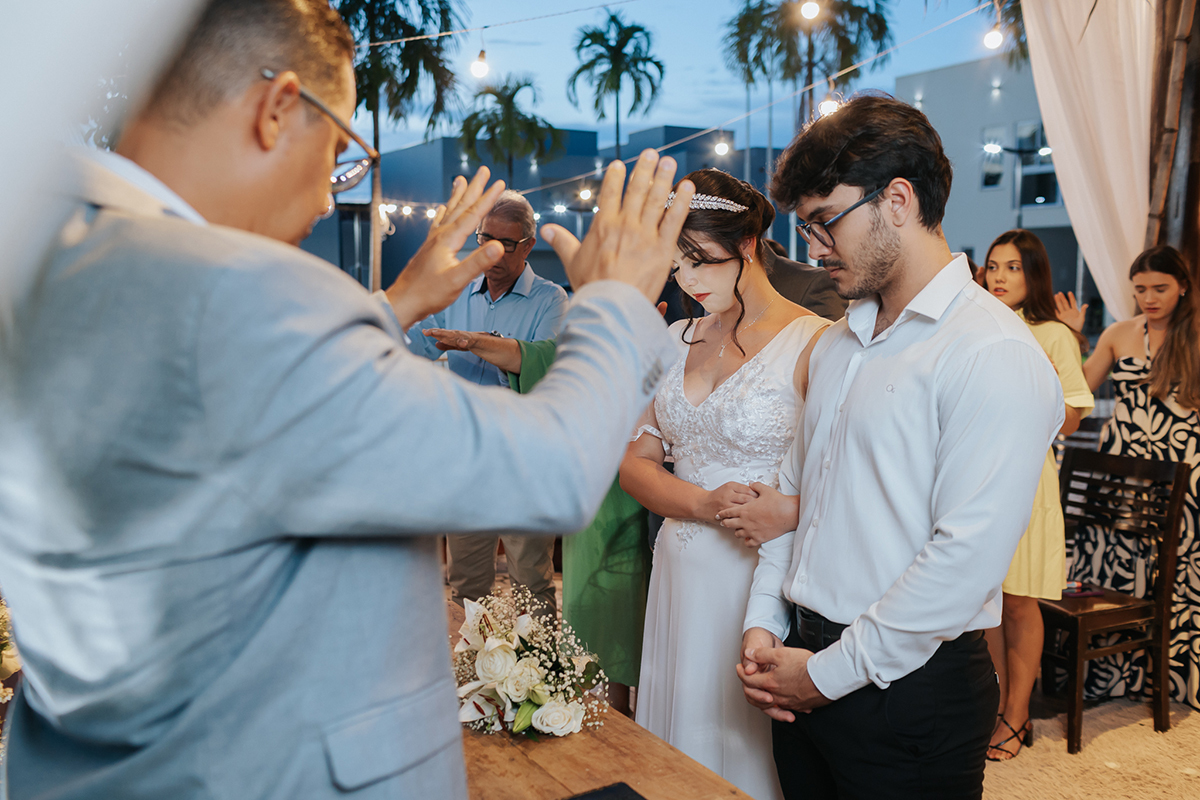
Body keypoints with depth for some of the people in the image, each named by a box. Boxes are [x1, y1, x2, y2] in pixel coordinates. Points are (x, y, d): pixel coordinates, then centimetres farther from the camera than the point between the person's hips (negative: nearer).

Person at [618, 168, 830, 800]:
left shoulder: (813, 341, -10)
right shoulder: (675, 340, 10)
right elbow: (635, 461, 6)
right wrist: (705, 503, -11)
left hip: (767, 576, -5)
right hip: (683, 574, 5)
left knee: (753, 741, 7)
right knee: (680, 730, 16)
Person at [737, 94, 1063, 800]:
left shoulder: (995, 355, -17)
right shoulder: (839, 343, 10)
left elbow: (967, 556, -22)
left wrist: (830, 671, -15)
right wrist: (765, 622, 4)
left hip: (909, 690, -7)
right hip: (806, 670, 7)